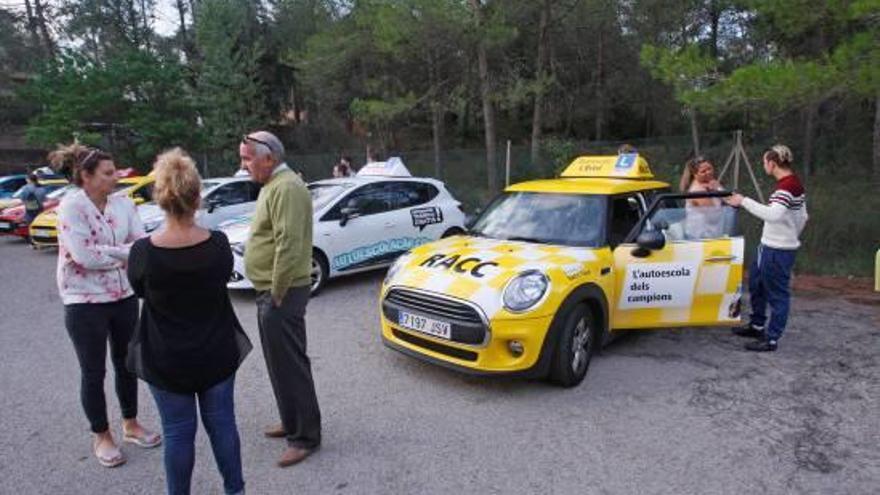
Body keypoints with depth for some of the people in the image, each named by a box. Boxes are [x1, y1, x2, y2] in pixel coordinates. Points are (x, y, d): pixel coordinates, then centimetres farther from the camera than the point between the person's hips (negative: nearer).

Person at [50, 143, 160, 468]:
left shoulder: (123, 203, -1)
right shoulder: (71, 206, -14)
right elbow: (85, 256, -22)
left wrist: (105, 253, -20)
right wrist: (125, 253, -11)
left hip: (124, 296, 5)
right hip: (85, 303, -5)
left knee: (126, 363, 16)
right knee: (94, 372, 8)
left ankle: (131, 425, 34)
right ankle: (102, 437, 26)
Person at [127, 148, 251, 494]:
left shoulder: (143, 252, -19)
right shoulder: (218, 244, -16)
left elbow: (139, 289, 1)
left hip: (166, 358, -1)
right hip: (216, 352, 2)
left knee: (178, 431, 14)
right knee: (222, 423, 17)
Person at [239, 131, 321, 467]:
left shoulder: (286, 188, -18)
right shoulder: (273, 185, 16)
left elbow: (288, 245, -26)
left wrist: (276, 293, -20)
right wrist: (271, 292, 17)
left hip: (281, 293, -11)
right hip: (270, 290, 11)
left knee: (290, 364, -2)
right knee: (279, 362, 19)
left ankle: (306, 436, 10)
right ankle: (291, 422, 34)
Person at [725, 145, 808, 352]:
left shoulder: (786, 186, -20)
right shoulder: (794, 183, 12)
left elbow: (773, 214, -34)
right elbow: (802, 217, 20)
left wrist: (744, 201, -30)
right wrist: (792, 236, 30)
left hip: (778, 251, -10)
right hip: (770, 246, 10)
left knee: (777, 294, 0)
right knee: (756, 283, 21)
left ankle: (771, 339, 11)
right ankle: (757, 326, 36)